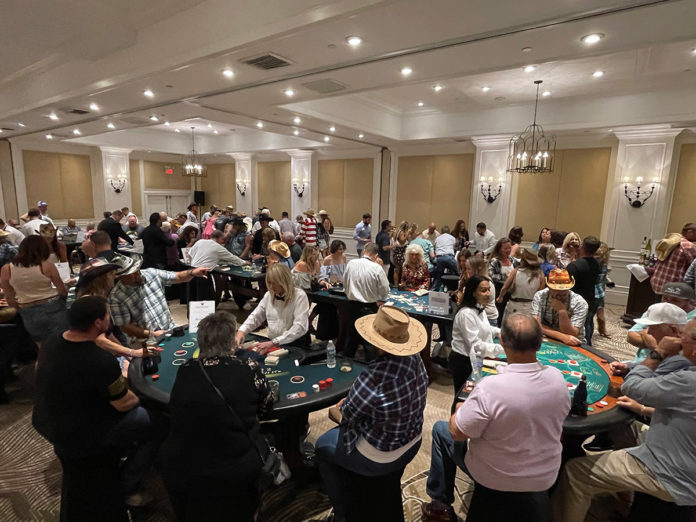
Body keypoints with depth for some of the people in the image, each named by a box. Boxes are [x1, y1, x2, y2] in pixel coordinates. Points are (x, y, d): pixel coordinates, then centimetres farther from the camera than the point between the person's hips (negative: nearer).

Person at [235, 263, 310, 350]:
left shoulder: (299, 296, -11)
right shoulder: (268, 295, 7)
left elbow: (300, 327, -21)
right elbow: (255, 317, 17)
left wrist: (273, 342, -30)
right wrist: (241, 332, -3)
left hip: (295, 345, -6)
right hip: (271, 342, 6)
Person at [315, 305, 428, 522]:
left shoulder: (373, 377, -37)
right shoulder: (415, 359, -14)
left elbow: (347, 414, -19)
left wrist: (343, 405, 3)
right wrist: (351, 400, 2)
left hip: (381, 458, -7)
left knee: (322, 446, 20)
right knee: (339, 430, 29)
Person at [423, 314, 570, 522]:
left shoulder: (490, 388, -34)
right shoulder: (558, 377, -16)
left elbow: (457, 433, -21)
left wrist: (460, 409, -2)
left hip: (493, 479, -5)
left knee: (440, 429, 16)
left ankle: (441, 505, 28)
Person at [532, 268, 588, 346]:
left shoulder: (580, 303, -11)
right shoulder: (539, 296, -9)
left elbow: (571, 334, -15)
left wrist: (562, 312, -26)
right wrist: (562, 336, -24)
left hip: (573, 346, -1)